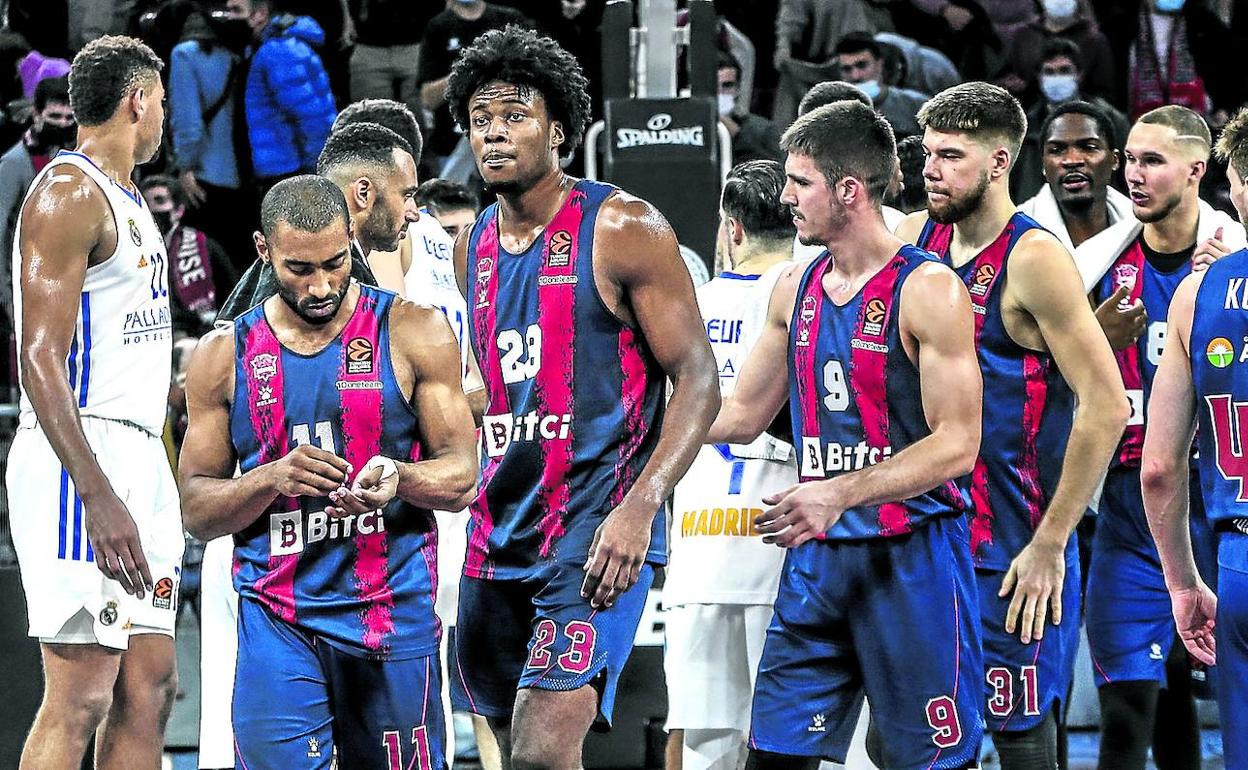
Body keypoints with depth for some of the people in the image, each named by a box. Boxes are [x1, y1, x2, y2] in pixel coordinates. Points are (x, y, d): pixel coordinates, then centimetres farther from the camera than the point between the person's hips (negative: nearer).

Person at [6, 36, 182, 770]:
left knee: (149, 688, 7)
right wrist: (99, 498, -27)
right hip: (81, 462, -10)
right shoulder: (67, 193, -11)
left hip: (140, 461, 10)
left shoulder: (126, 199, 20)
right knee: (79, 698, -12)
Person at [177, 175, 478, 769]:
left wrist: (398, 478, -21)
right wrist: (272, 479, -16)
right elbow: (196, 510, 5)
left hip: (394, 612, 0)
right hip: (276, 623, 0)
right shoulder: (225, 357, 5)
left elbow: (463, 475, 2)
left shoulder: (413, 334, 2)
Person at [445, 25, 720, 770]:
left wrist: (640, 508, -23)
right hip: (499, 533, 7)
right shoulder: (474, 246, 12)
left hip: (596, 533, -7)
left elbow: (699, 382, -11)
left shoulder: (625, 229, -8)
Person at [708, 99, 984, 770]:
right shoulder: (795, 291, 10)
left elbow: (956, 445, -17)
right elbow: (742, 414, 21)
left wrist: (841, 493, -27)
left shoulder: (927, 291, -12)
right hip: (817, 559, 7)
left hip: (912, 556, -7)